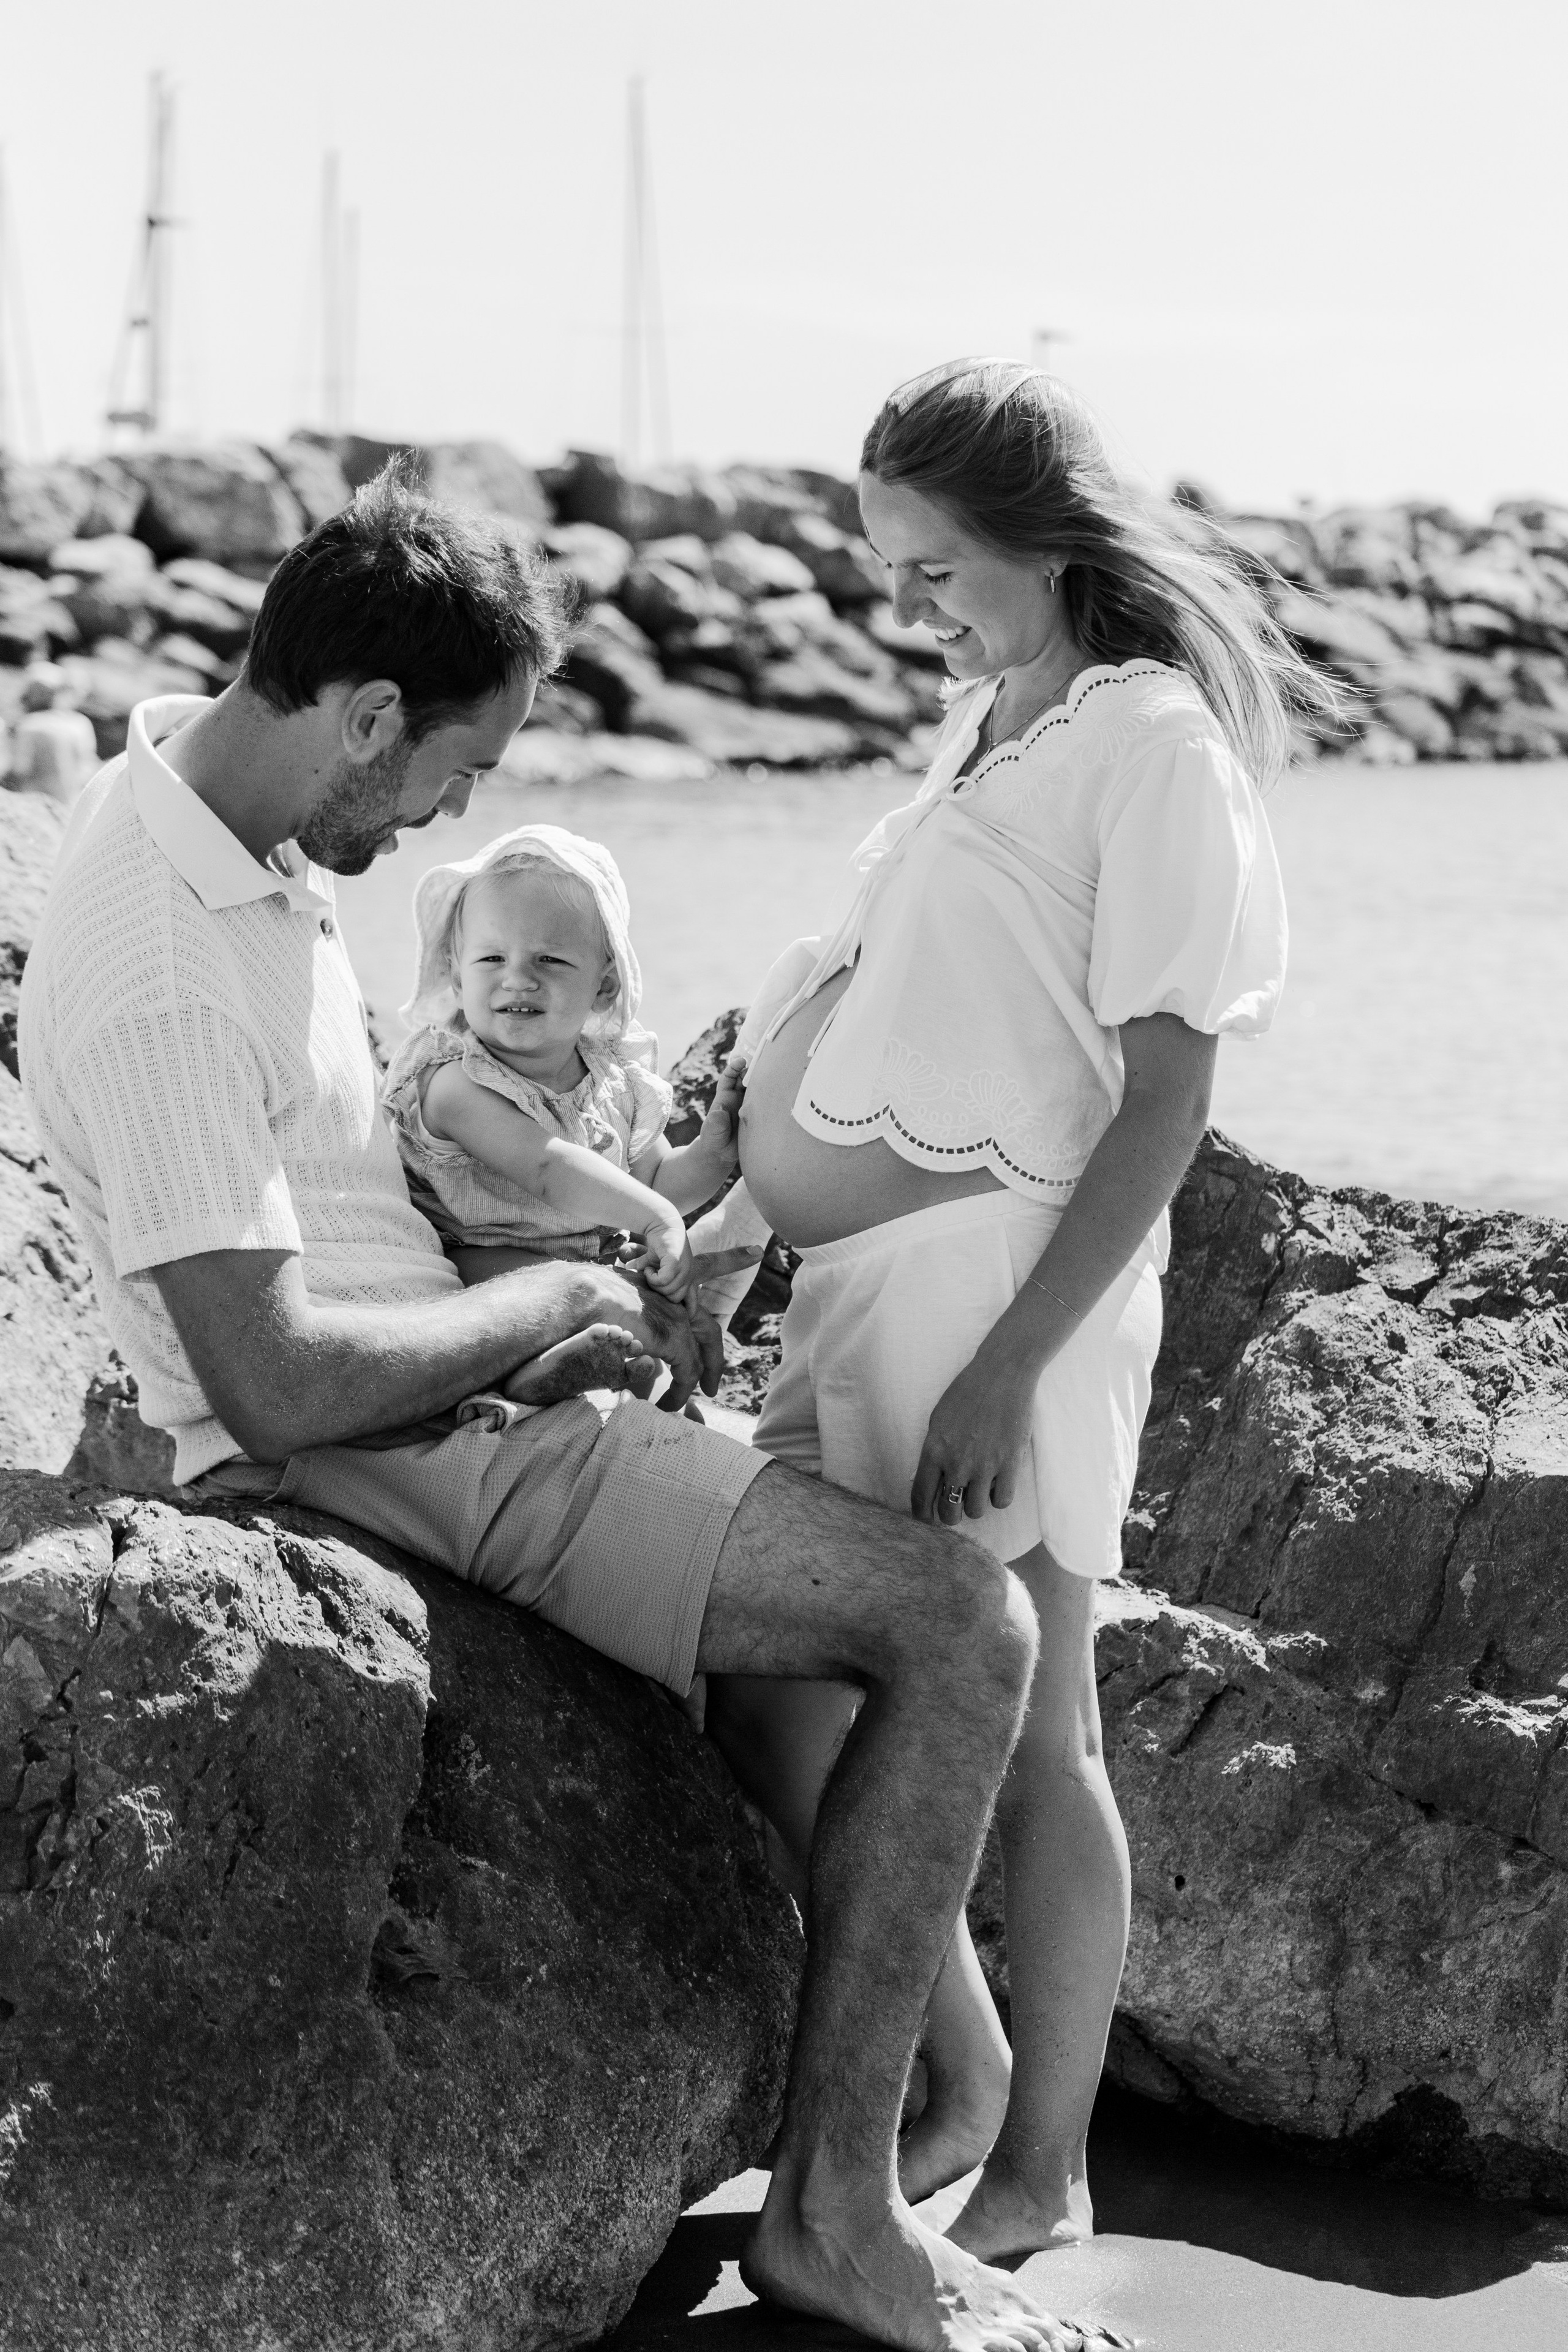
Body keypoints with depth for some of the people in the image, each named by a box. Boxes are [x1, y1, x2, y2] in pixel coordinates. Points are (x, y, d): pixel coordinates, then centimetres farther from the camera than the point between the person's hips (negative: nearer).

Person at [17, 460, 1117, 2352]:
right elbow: (276, 1382, -30)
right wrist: (560, 1300, -15)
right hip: (394, 1460, -11)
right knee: (966, 1625, -14)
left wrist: (611, 1286, 10)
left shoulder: (202, 791, 5)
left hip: (433, 1399, 11)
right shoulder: (160, 977, -26)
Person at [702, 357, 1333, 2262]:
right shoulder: (984, 722, 14)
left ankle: (1042, 2172, 19)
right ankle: (965, 2079, 27)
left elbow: (1163, 1106, -14)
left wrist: (1010, 1368, -18)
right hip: (862, 1280, 9)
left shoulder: (1155, 750, -11)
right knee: (773, 1715, 10)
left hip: (1009, 1293, -8)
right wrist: (754, 1204, 14)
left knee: (1021, 1735, 2)